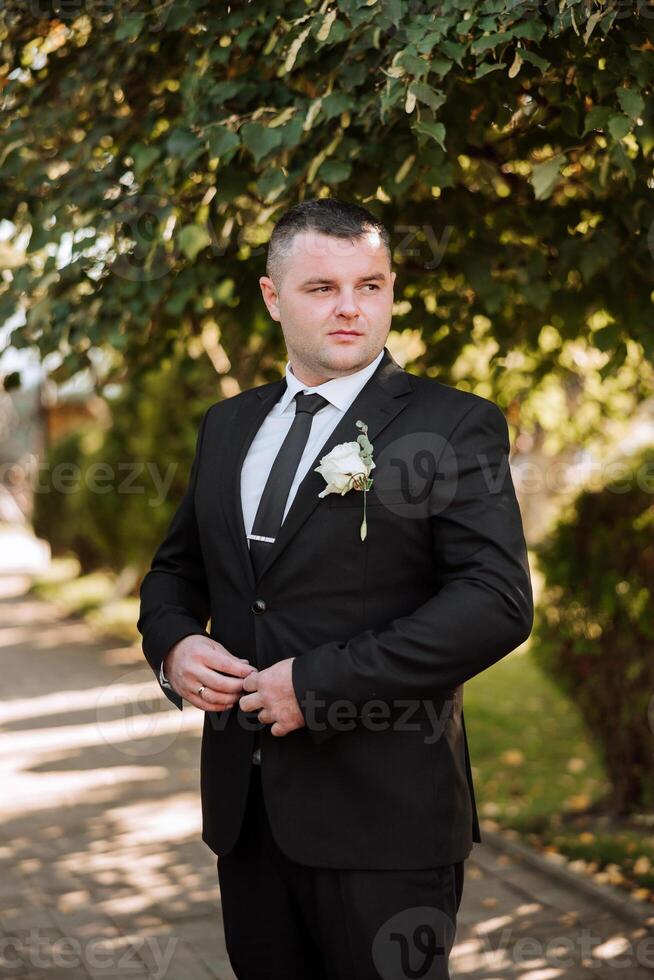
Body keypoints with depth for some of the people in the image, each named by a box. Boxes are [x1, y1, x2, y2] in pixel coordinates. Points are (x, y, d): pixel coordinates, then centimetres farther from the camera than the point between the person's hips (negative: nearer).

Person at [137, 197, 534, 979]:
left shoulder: (455, 426, -7)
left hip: (383, 810, -5)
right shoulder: (228, 425, 12)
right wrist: (172, 644, -3)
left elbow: (498, 601, -17)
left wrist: (319, 681, -20)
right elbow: (177, 569, 21)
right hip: (244, 805, 6)